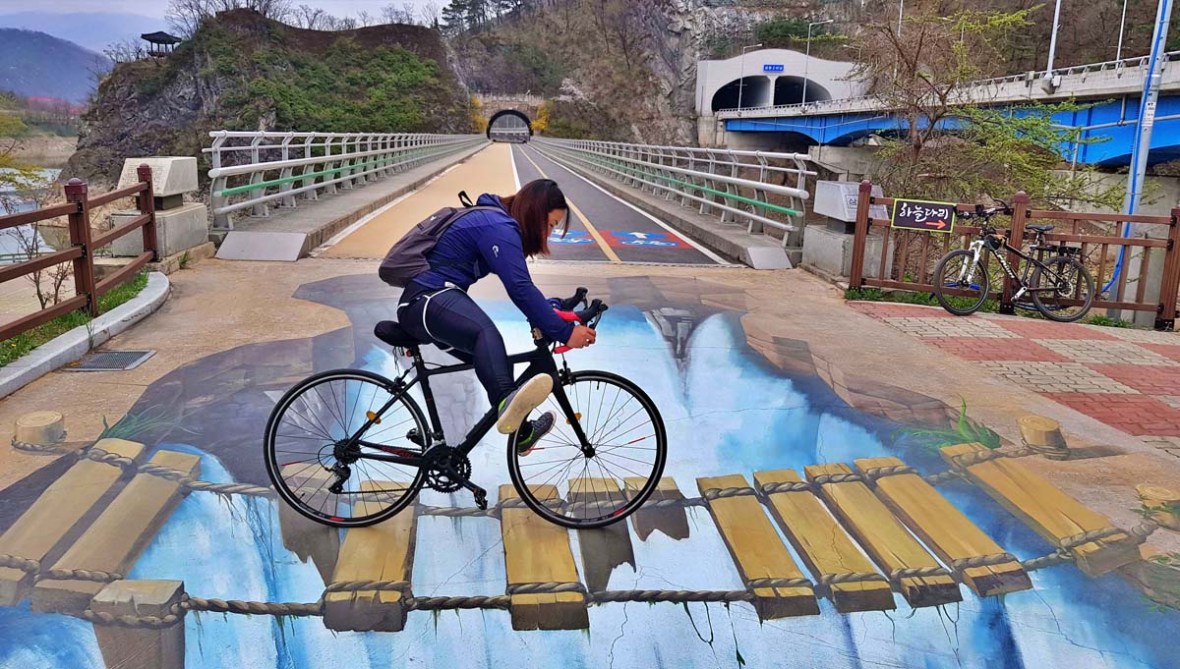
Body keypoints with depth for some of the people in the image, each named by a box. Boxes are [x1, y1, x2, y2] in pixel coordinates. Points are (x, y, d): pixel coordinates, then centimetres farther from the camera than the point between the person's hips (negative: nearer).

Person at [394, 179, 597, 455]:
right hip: (427, 300, -11)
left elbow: (520, 287, 20)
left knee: (495, 363, 21)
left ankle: (521, 431, 40)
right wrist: (564, 332, -23)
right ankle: (508, 401, -68)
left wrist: (555, 308, 9)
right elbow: (521, 289, -24)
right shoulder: (498, 227, -15)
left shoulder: (496, 222, 17)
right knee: (487, 333, -40)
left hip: (431, 302, 11)